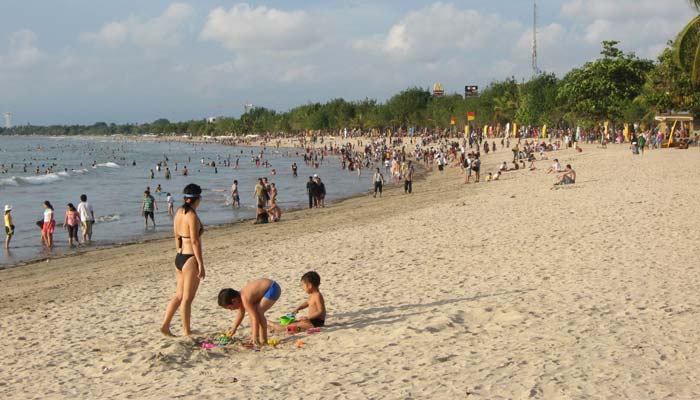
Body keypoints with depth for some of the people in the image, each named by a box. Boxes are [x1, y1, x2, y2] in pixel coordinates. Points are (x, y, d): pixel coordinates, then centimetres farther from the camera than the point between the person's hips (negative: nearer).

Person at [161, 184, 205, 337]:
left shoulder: (179, 212, 8)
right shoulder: (192, 216, -17)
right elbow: (195, 242, -19)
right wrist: (201, 264, -16)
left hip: (179, 257, 8)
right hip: (191, 258, -8)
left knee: (179, 295, 16)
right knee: (187, 297, 2)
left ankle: (165, 325, 12)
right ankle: (186, 331, 11)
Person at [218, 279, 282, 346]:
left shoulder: (245, 299, -26)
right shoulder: (240, 296, 2)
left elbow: (255, 318, -27)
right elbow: (241, 314, 18)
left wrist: (255, 337, -25)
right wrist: (233, 329, 21)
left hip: (273, 289, -10)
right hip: (267, 287, 11)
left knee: (258, 313, -20)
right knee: (252, 311, 14)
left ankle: (263, 339, -12)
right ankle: (257, 335, 21)